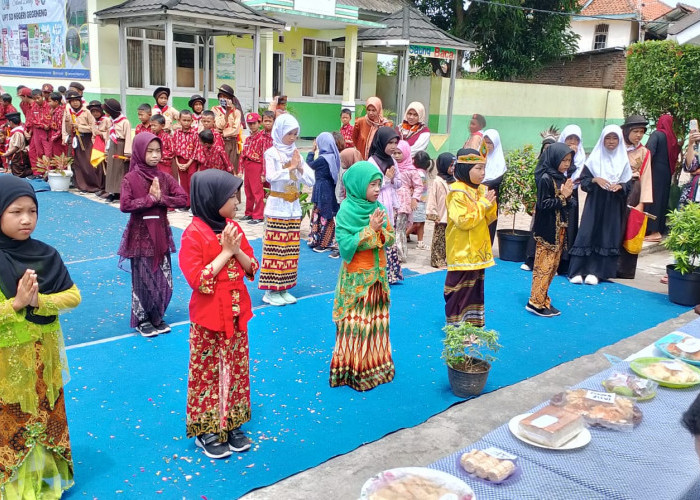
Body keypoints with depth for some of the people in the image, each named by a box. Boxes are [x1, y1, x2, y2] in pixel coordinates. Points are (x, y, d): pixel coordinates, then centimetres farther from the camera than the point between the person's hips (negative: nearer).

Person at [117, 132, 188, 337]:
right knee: (142, 280, 6)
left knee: (164, 280, 8)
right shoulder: (130, 179, -9)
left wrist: (161, 198, -17)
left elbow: (183, 199, -5)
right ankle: (142, 320, 22)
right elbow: (125, 205, -19)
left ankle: (156, 317, 26)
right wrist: (150, 199, -20)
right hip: (140, 236, -4)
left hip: (161, 235, 4)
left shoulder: (164, 177, 3)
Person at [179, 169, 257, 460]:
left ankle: (231, 425, 29)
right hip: (209, 317, -6)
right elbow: (197, 280, -22)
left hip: (237, 314, 6)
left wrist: (237, 250, -12)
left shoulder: (233, 227, 4)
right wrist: (225, 252, -20)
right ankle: (206, 431, 21)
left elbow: (252, 268, 7)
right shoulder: (194, 234, -16)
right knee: (207, 374, 7)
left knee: (236, 371, 14)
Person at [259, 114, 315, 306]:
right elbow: (271, 177, -22)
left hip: (294, 207, 5)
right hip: (277, 206, -5)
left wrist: (300, 167, -9)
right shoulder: (272, 153, -4)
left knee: (290, 250, 7)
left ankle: (284, 288, 16)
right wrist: (290, 167, -16)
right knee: (275, 249, -5)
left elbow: (311, 180, 5)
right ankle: (271, 290, 4)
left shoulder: (296, 154, 10)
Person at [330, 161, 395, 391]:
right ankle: (352, 370, 12)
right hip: (356, 277, -6)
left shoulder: (378, 208, 5)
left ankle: (375, 366, 25)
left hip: (378, 274, 6)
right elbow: (346, 244, -20)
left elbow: (390, 238, 6)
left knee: (377, 321, 12)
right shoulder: (347, 211, -13)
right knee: (355, 324, 0)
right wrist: (371, 229, -21)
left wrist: (380, 231, -15)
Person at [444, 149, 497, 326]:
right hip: (462, 252, -8)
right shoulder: (457, 192, -16)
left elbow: (487, 220, 13)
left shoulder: (481, 190, 9)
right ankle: (456, 327, 10)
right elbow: (464, 221, -24)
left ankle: (474, 323, 27)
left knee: (475, 288, 16)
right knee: (459, 290, -1)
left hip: (478, 250, 8)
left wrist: (490, 205, -6)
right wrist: (483, 204, -18)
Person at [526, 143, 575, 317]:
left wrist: (568, 195, -8)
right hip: (547, 230, -8)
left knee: (553, 265, 12)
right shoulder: (545, 178, -14)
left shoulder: (562, 178, 10)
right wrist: (562, 197, -16)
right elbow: (543, 204, -18)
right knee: (544, 265, -4)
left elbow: (568, 204, 11)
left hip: (559, 228, 8)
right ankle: (535, 303, 3)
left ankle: (543, 300, 20)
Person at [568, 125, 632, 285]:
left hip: (613, 206, 1)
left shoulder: (623, 160, 5)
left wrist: (619, 186, -16)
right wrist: (595, 179, -17)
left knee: (608, 237, 0)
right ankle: (577, 271, -4)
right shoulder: (594, 158, 3)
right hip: (594, 203, -1)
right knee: (587, 234, -7)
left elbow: (628, 185, 5)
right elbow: (583, 180, 1)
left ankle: (596, 272, 4)